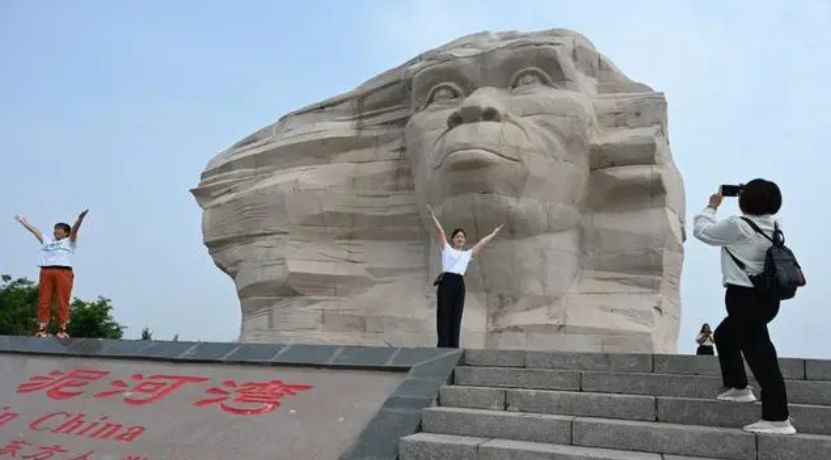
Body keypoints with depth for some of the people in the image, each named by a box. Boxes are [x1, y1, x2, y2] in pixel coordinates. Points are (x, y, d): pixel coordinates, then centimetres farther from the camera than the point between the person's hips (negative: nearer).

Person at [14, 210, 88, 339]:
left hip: (63, 272, -4)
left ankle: (62, 329, -11)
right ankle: (42, 329, -3)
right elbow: (34, 230, 35)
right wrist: (23, 221, 41)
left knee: (62, 302, -8)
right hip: (46, 272, 4)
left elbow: (75, 229, -2)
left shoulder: (69, 241, 15)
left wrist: (80, 218, -17)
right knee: (44, 301, -2)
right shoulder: (46, 241, 28)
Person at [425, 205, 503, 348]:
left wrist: (494, 233, 35)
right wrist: (433, 217, -7)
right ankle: (443, 345, -7)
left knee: (456, 317, 4)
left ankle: (453, 346, 7)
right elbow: (440, 231, 2)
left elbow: (481, 243, 29)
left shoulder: (468, 254, 23)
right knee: (444, 315, -6)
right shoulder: (447, 249, 12)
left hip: (459, 284, 4)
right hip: (446, 282, -4)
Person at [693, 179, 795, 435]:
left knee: (759, 353, -11)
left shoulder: (738, 225, -15)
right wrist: (746, 196, 21)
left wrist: (711, 207, 11)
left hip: (745, 297, -9)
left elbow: (702, 230, -3)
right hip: (766, 296, 9)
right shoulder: (771, 225, 8)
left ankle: (778, 419, -12)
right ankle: (738, 387, 35)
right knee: (724, 335, 27)